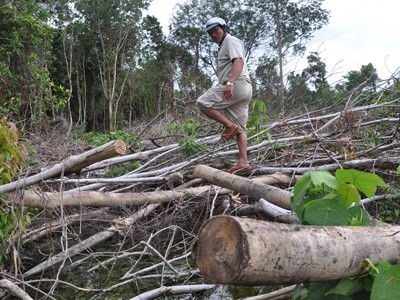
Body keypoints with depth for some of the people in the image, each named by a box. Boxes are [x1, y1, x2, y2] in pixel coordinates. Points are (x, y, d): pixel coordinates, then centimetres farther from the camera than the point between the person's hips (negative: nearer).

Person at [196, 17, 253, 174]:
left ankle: (229, 125, -16)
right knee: (239, 128, 2)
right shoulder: (223, 46, 33)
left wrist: (230, 83, -30)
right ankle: (243, 162, -3)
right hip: (243, 90, 10)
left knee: (203, 102, -15)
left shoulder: (231, 40, 2)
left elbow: (239, 61, -16)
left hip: (237, 84, -10)